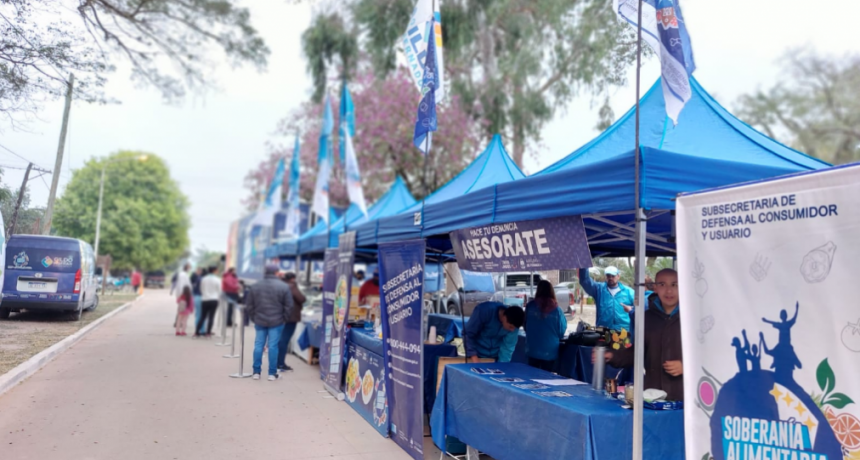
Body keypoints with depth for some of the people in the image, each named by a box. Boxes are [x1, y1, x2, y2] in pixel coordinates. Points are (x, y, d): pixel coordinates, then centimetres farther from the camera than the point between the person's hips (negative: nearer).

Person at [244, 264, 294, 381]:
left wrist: (254, 318, 15)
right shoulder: (284, 287, -6)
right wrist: (284, 318, 5)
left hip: (259, 321, 3)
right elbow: (288, 306, -6)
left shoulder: (255, 286, 5)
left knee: (258, 345, 9)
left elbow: (249, 306, 8)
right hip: (276, 321, -3)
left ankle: (256, 372, 12)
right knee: (273, 346, 0)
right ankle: (272, 373, 4)